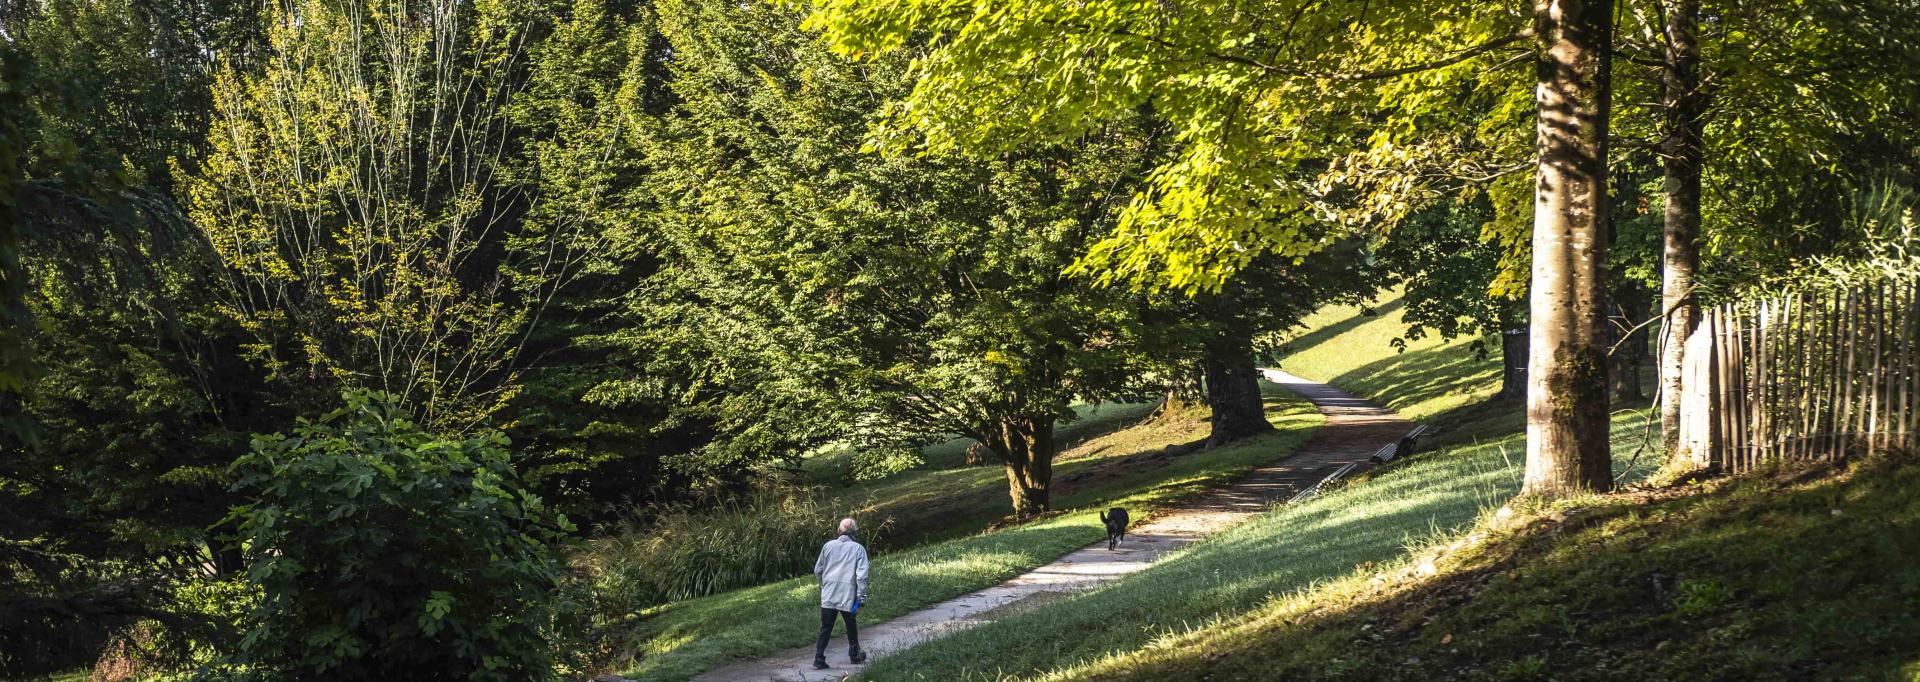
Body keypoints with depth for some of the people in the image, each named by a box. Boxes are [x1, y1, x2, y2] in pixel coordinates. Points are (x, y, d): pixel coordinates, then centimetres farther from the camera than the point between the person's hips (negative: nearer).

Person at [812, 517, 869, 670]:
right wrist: (861, 596, -6)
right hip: (848, 596, -2)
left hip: (828, 595, 2)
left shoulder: (828, 545, 4)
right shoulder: (858, 549, -3)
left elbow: (817, 570, 9)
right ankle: (854, 655, 32)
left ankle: (819, 659, -2)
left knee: (825, 628, 6)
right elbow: (861, 574, -11)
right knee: (851, 626, 18)